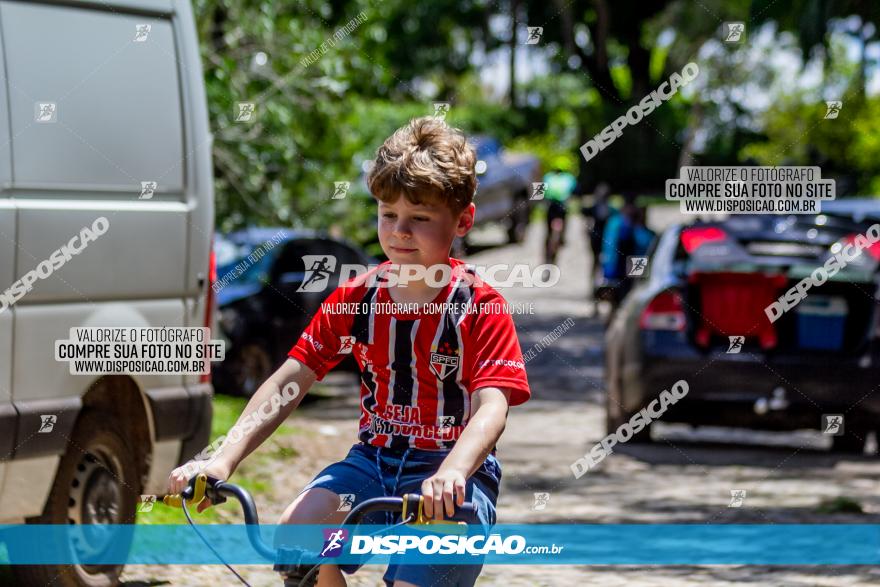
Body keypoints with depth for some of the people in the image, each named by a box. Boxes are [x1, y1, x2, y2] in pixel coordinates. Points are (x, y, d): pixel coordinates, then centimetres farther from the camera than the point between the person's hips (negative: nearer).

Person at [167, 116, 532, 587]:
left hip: (454, 476, -4)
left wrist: (451, 472, -43)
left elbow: (492, 408, -22)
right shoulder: (355, 299, 2)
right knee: (295, 531, -23)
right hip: (373, 460, 4)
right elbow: (288, 380, -1)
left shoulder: (479, 308, -10)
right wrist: (223, 460, -15)